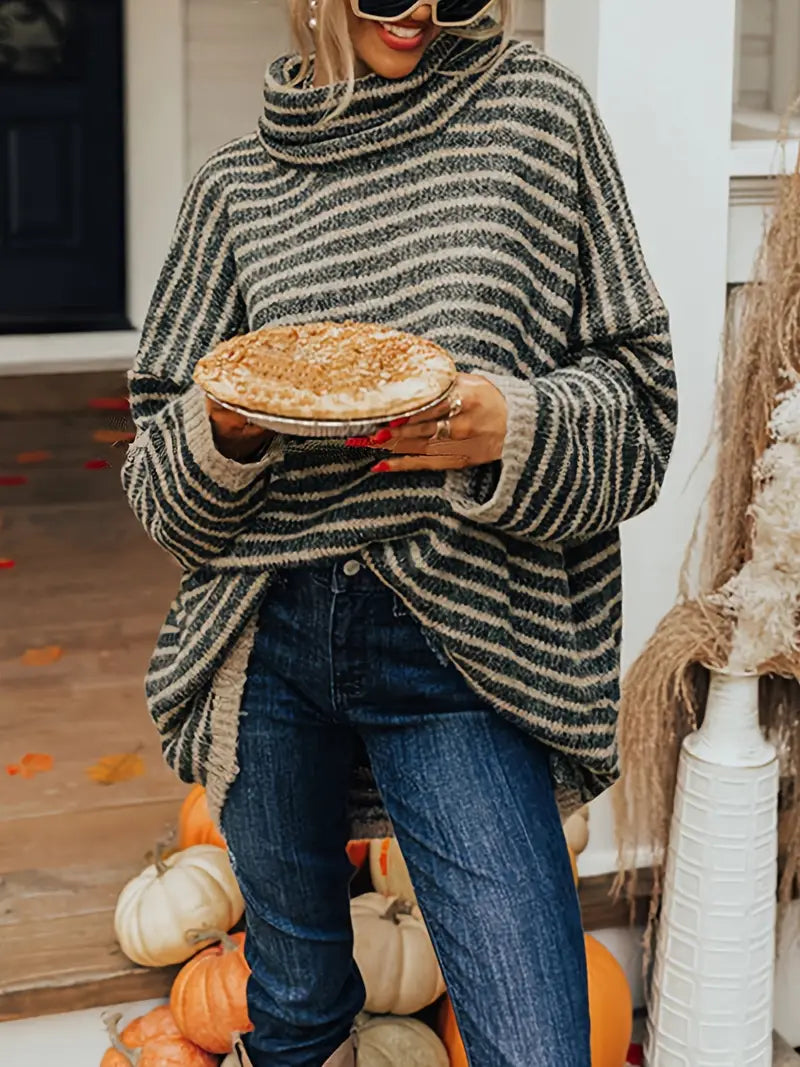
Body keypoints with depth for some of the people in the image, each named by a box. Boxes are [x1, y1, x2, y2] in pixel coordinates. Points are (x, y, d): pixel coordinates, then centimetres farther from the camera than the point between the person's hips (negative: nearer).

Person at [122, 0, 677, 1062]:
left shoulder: (538, 112, 3)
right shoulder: (238, 185, 8)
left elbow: (637, 395, 2)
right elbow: (160, 479, 10)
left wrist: (516, 429, -18)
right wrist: (223, 428, -12)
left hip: (456, 646, -2)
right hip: (264, 640, 3)